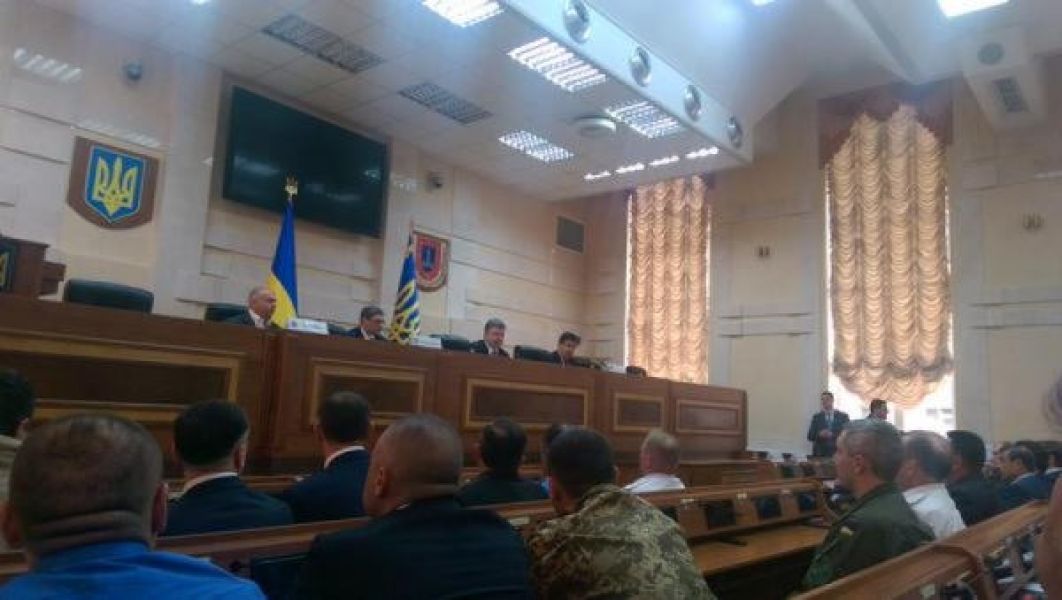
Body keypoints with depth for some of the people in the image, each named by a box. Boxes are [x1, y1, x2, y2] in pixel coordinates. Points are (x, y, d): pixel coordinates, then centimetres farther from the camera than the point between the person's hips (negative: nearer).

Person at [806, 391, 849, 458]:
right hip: (820, 453, 1)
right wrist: (819, 434, -15)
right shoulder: (816, 417, 10)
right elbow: (810, 436, 5)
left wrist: (832, 435, -16)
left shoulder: (843, 416, 7)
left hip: (838, 453, -1)